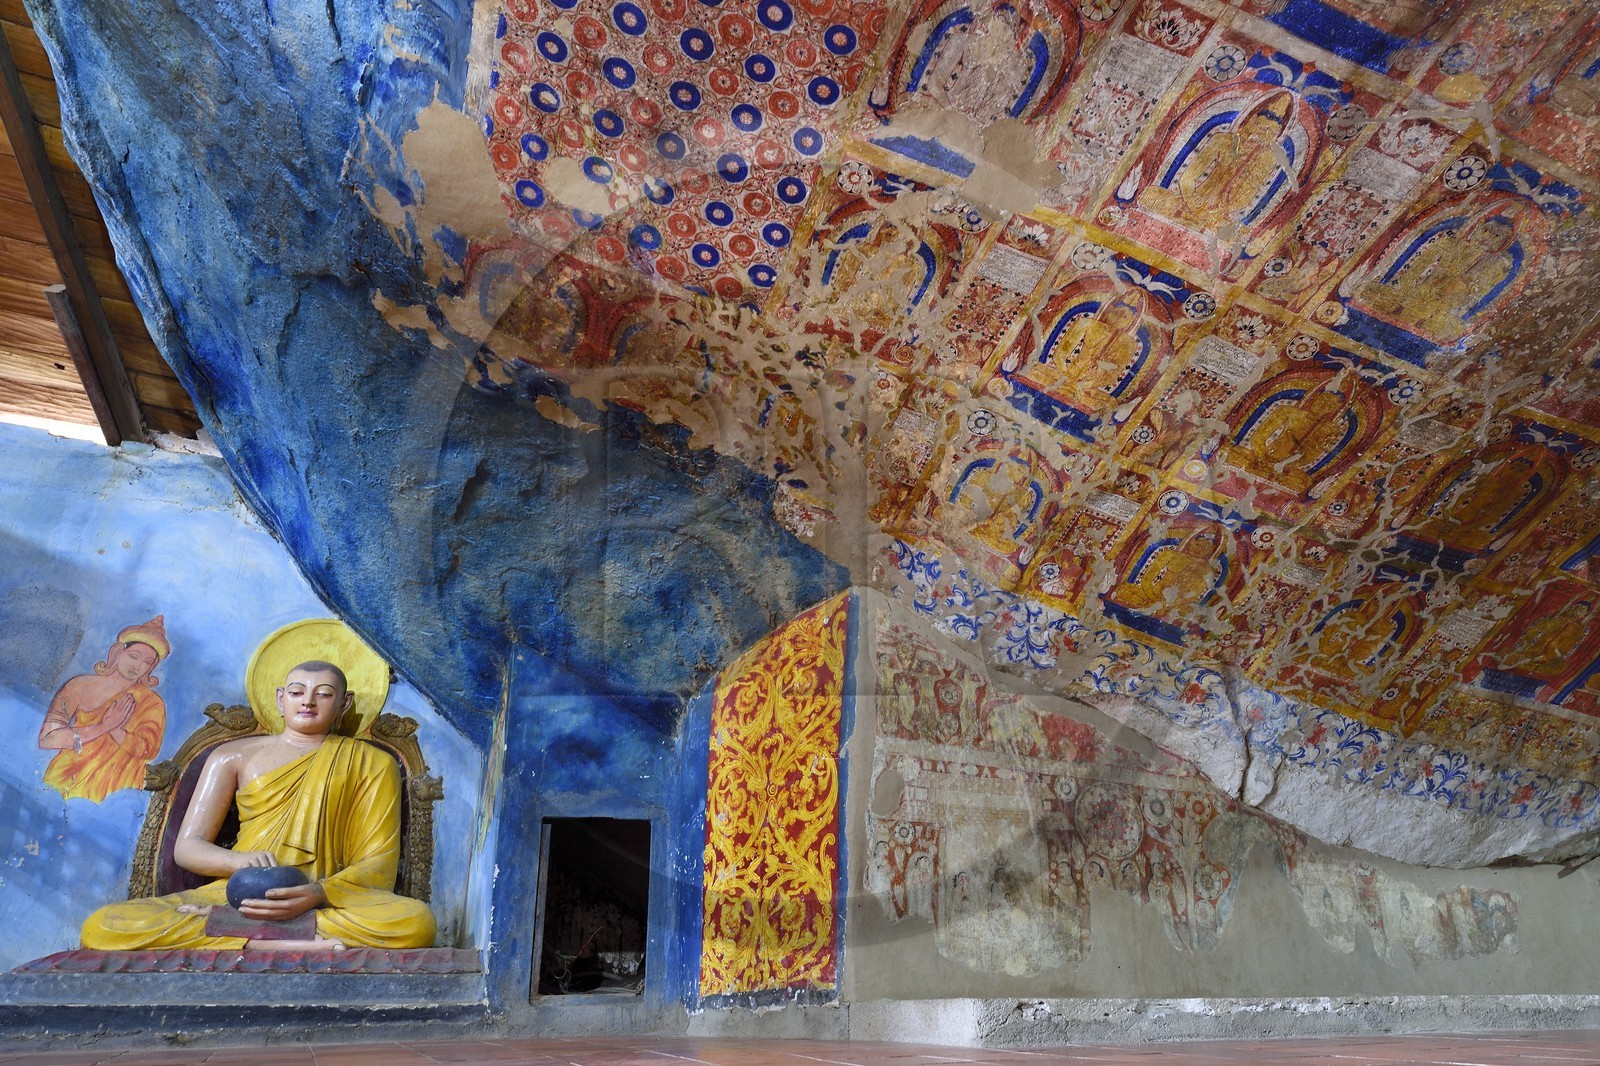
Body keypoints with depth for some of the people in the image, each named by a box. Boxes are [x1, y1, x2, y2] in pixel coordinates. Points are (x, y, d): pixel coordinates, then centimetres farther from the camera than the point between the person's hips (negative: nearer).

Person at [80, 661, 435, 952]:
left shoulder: (372, 764, 12)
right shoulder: (233, 756, 18)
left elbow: (380, 865, 4)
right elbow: (187, 847, 12)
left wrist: (317, 894, -18)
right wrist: (239, 860, -13)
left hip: (327, 901, -2)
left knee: (416, 920, -36)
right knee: (102, 927, -24)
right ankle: (300, 946, -31)